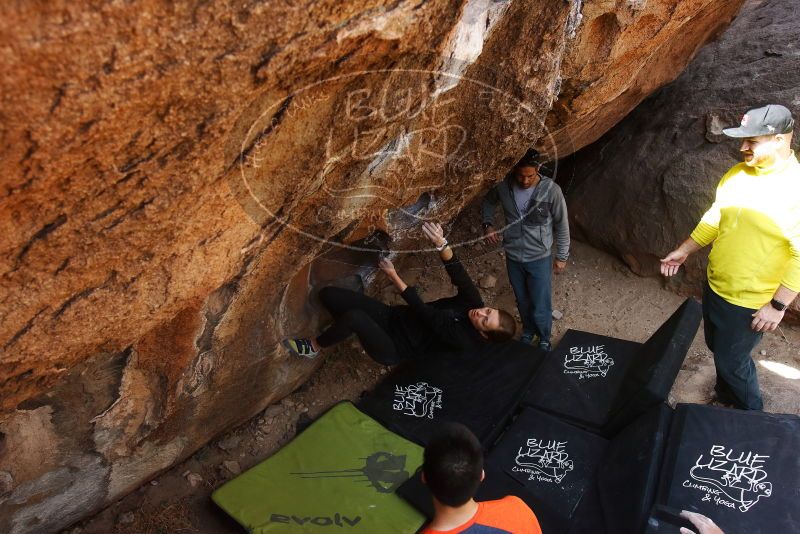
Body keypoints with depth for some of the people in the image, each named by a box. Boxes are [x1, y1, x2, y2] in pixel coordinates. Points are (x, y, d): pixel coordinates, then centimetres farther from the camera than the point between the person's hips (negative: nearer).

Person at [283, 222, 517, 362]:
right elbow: (458, 273, -17)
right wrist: (441, 244, -37)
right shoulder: (472, 302, -4)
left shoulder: (464, 340, -23)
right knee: (328, 294, -8)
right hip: (394, 315, 7)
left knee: (355, 316, -37)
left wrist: (394, 277, -24)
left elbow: (424, 313, -25)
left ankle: (315, 346, -8)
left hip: (394, 349, -7)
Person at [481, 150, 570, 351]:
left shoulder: (551, 190, -20)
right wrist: (488, 224, -7)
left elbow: (562, 225, -8)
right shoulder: (503, 186, -13)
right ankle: (528, 331, 49)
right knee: (522, 301, 22)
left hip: (539, 258, -3)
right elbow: (488, 201, 10)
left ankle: (544, 339, 34)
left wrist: (562, 257, -3)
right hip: (513, 257, 3)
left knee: (540, 306, 5)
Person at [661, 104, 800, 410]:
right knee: (718, 349, 23)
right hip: (714, 287, 7)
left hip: (751, 303, -7)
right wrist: (684, 251, 12)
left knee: (732, 360, 8)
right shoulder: (737, 173, -1)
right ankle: (725, 398, 47)